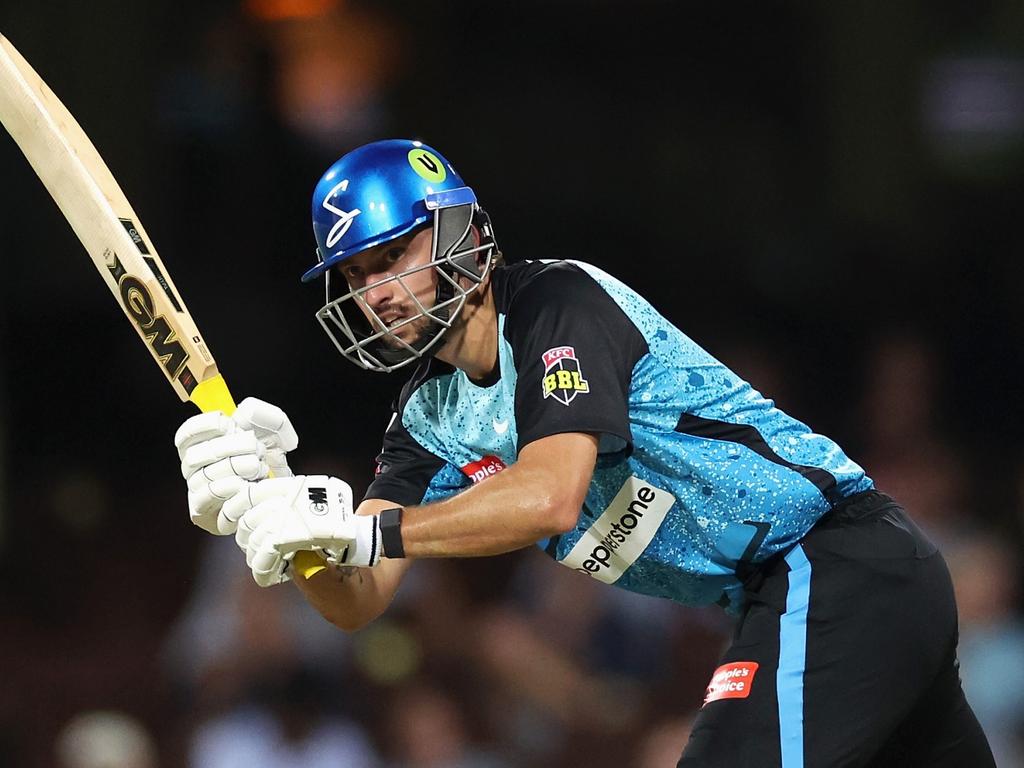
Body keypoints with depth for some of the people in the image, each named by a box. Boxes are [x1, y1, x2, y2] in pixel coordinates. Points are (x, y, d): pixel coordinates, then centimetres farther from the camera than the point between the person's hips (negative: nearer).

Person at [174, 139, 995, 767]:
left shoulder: (558, 303, -13)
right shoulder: (432, 421, 11)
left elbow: (550, 496, -29)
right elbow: (357, 600, 1)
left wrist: (365, 529, -32)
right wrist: (267, 502, -17)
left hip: (833, 563, -9)